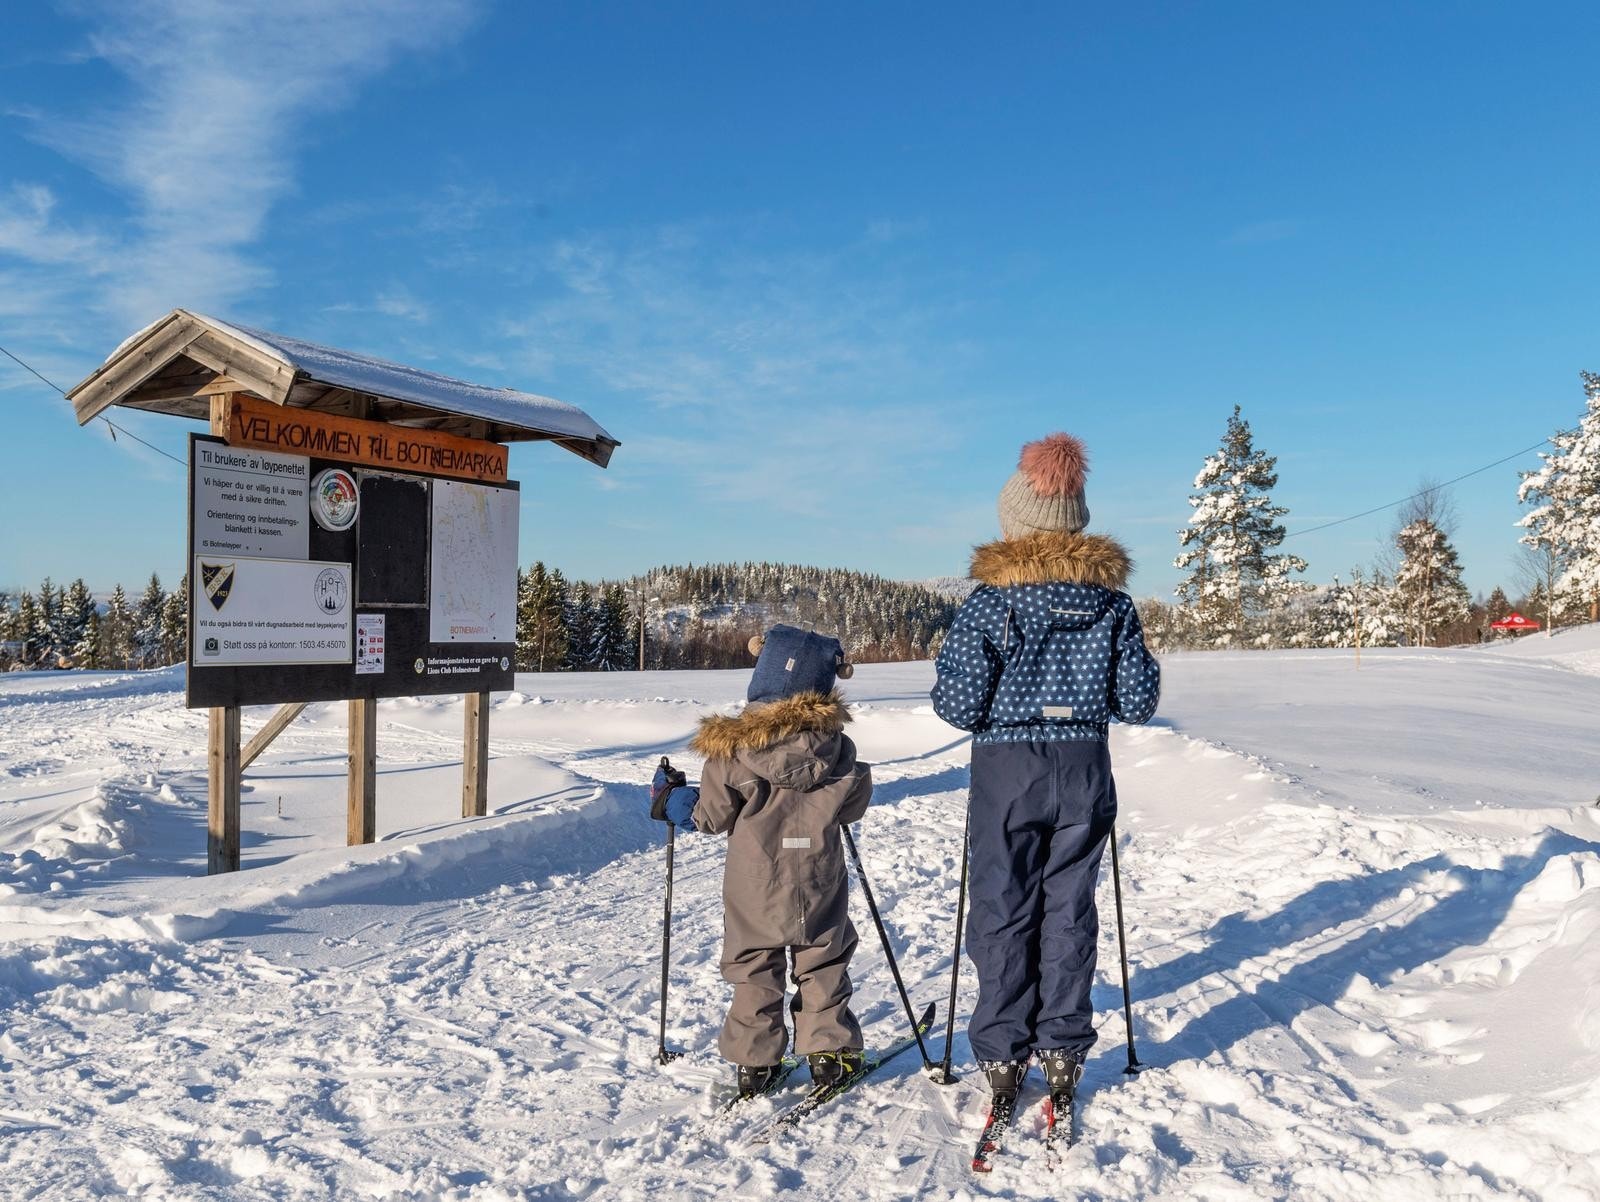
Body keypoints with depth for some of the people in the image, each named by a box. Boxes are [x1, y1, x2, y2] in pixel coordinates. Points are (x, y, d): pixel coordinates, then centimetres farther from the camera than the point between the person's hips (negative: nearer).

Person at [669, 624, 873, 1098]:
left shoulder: (731, 746, -14)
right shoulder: (836, 745, -10)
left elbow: (713, 817, -6)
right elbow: (854, 804, 4)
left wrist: (679, 805, 14)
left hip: (752, 886, 0)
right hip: (817, 885, 1)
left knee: (755, 968, 13)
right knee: (823, 963, 17)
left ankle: (754, 1060, 17)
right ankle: (829, 1050, 20)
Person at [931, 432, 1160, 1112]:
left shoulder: (990, 603, -13)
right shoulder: (1113, 601, -3)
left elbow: (959, 706, -14)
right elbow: (1138, 703, -2)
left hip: (1006, 771, -3)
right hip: (1084, 770, 3)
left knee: (1003, 914, 10)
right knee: (1069, 910, 15)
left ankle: (1002, 1056, 18)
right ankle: (1063, 1049, 23)